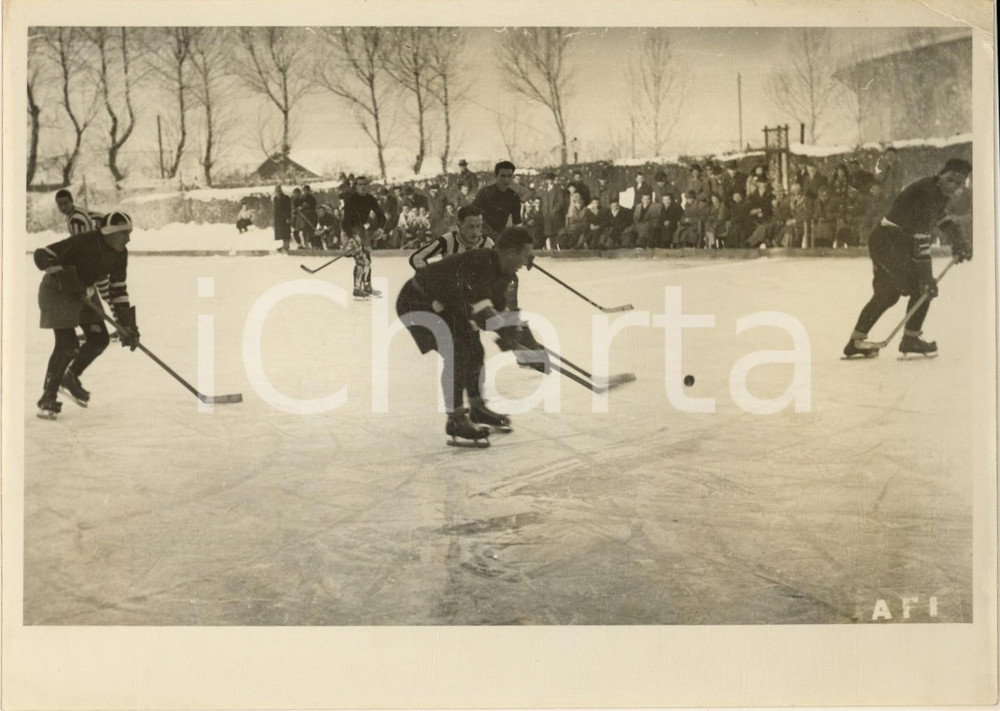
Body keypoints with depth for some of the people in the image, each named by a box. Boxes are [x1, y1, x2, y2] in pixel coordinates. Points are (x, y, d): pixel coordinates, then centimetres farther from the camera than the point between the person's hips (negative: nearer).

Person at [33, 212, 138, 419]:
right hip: (56, 292, -8)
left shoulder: (120, 254, -7)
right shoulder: (83, 242, -29)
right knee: (67, 344, -15)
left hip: (83, 293, 8)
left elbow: (118, 289, -1)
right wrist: (68, 280, -36)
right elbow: (42, 256, -29)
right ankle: (48, 399, -2)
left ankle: (70, 379, 27)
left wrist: (127, 324, -6)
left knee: (100, 339, 5)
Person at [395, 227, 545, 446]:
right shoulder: (477, 266, -33)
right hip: (417, 303, -10)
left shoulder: (501, 271, -2)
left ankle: (477, 410, 26)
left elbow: (498, 311, 8)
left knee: (474, 349, 11)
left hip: (443, 304, 10)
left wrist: (520, 332, -2)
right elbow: (482, 313, -39)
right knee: (456, 354, -20)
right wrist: (516, 344, -40)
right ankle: (456, 421, -11)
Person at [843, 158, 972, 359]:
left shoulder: (941, 191, 10)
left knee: (887, 294, 16)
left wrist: (958, 237, 24)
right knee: (923, 289, -12)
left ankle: (856, 341, 22)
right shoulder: (926, 191, -22)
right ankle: (910, 339, -2)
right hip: (889, 242, -11)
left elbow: (936, 213, 33)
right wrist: (925, 274, -30)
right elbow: (921, 235, -28)